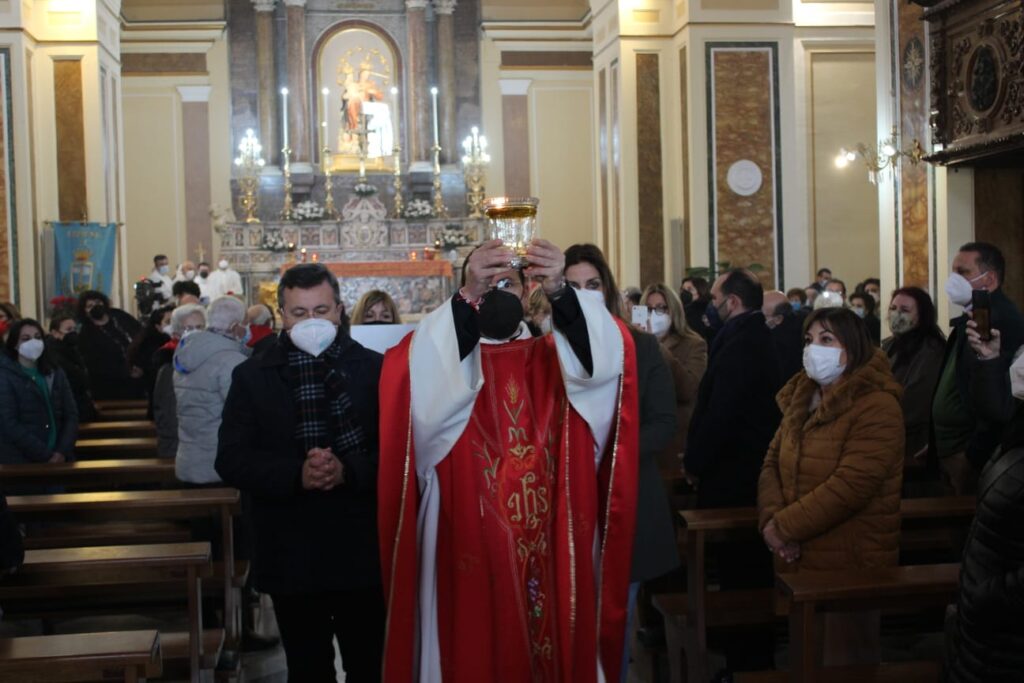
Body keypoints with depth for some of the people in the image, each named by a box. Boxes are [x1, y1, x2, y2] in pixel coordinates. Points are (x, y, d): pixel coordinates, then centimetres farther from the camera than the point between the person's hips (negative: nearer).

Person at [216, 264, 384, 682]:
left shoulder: (374, 368, 2)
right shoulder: (252, 376, 3)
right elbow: (231, 461, -4)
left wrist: (349, 470, -23)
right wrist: (296, 474, -20)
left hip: (362, 550, 0)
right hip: (291, 556, 1)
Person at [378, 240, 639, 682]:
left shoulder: (555, 358, 9)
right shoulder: (441, 355, 2)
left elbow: (603, 356, -13)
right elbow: (415, 374, -22)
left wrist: (559, 292, -30)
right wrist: (468, 295, -34)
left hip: (552, 553, 2)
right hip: (470, 558, -2)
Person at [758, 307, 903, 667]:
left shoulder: (877, 407, -16)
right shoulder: (800, 400, 11)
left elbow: (850, 486, -25)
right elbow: (772, 464, 8)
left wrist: (783, 527, -19)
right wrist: (770, 520, -11)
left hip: (848, 564, -7)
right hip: (799, 560, 7)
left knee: (844, 661, 5)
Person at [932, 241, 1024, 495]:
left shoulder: (1004, 320, -17)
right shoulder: (970, 319, 15)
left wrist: (972, 456, -20)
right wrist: (936, 446, 15)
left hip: (972, 455, -9)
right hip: (948, 452, 9)